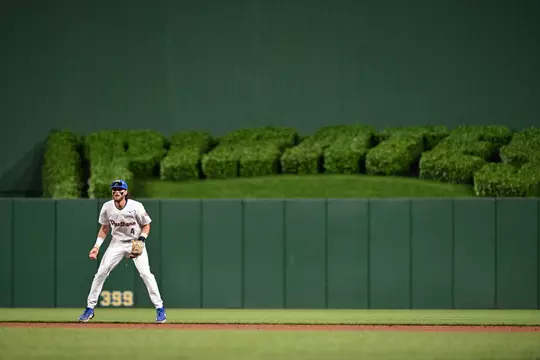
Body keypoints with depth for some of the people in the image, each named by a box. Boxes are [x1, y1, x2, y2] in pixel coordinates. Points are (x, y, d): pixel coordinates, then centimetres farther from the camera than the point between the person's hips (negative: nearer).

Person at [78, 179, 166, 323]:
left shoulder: (136, 206, -19)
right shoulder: (107, 207, -10)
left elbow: (146, 225, -5)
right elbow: (104, 228, 5)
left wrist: (141, 240, -21)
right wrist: (97, 246, -3)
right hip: (117, 243, 3)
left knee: (145, 273, -17)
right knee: (101, 273, -4)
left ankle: (160, 308, -7)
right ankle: (90, 308, 7)